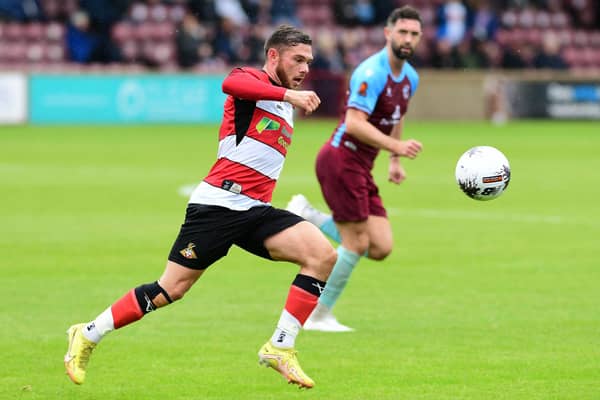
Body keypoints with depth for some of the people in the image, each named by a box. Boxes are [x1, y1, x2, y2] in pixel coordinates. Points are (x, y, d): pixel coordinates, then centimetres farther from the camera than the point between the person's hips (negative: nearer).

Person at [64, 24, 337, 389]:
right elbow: (230, 84, -31)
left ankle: (280, 348, -11)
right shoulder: (251, 79, -4)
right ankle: (87, 335, 12)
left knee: (324, 256, -12)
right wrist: (289, 94, -34)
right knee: (172, 289, -6)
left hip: (255, 210, 8)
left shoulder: (283, 107, 22)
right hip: (218, 204, -8)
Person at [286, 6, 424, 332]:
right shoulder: (372, 73, -18)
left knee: (381, 248, 0)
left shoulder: (410, 78, 11)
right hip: (341, 160, -9)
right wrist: (396, 147, -35)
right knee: (357, 244, -8)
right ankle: (319, 315, 7)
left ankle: (308, 217, 15)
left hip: (361, 168, 9)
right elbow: (355, 123, -27)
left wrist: (394, 163, 21)